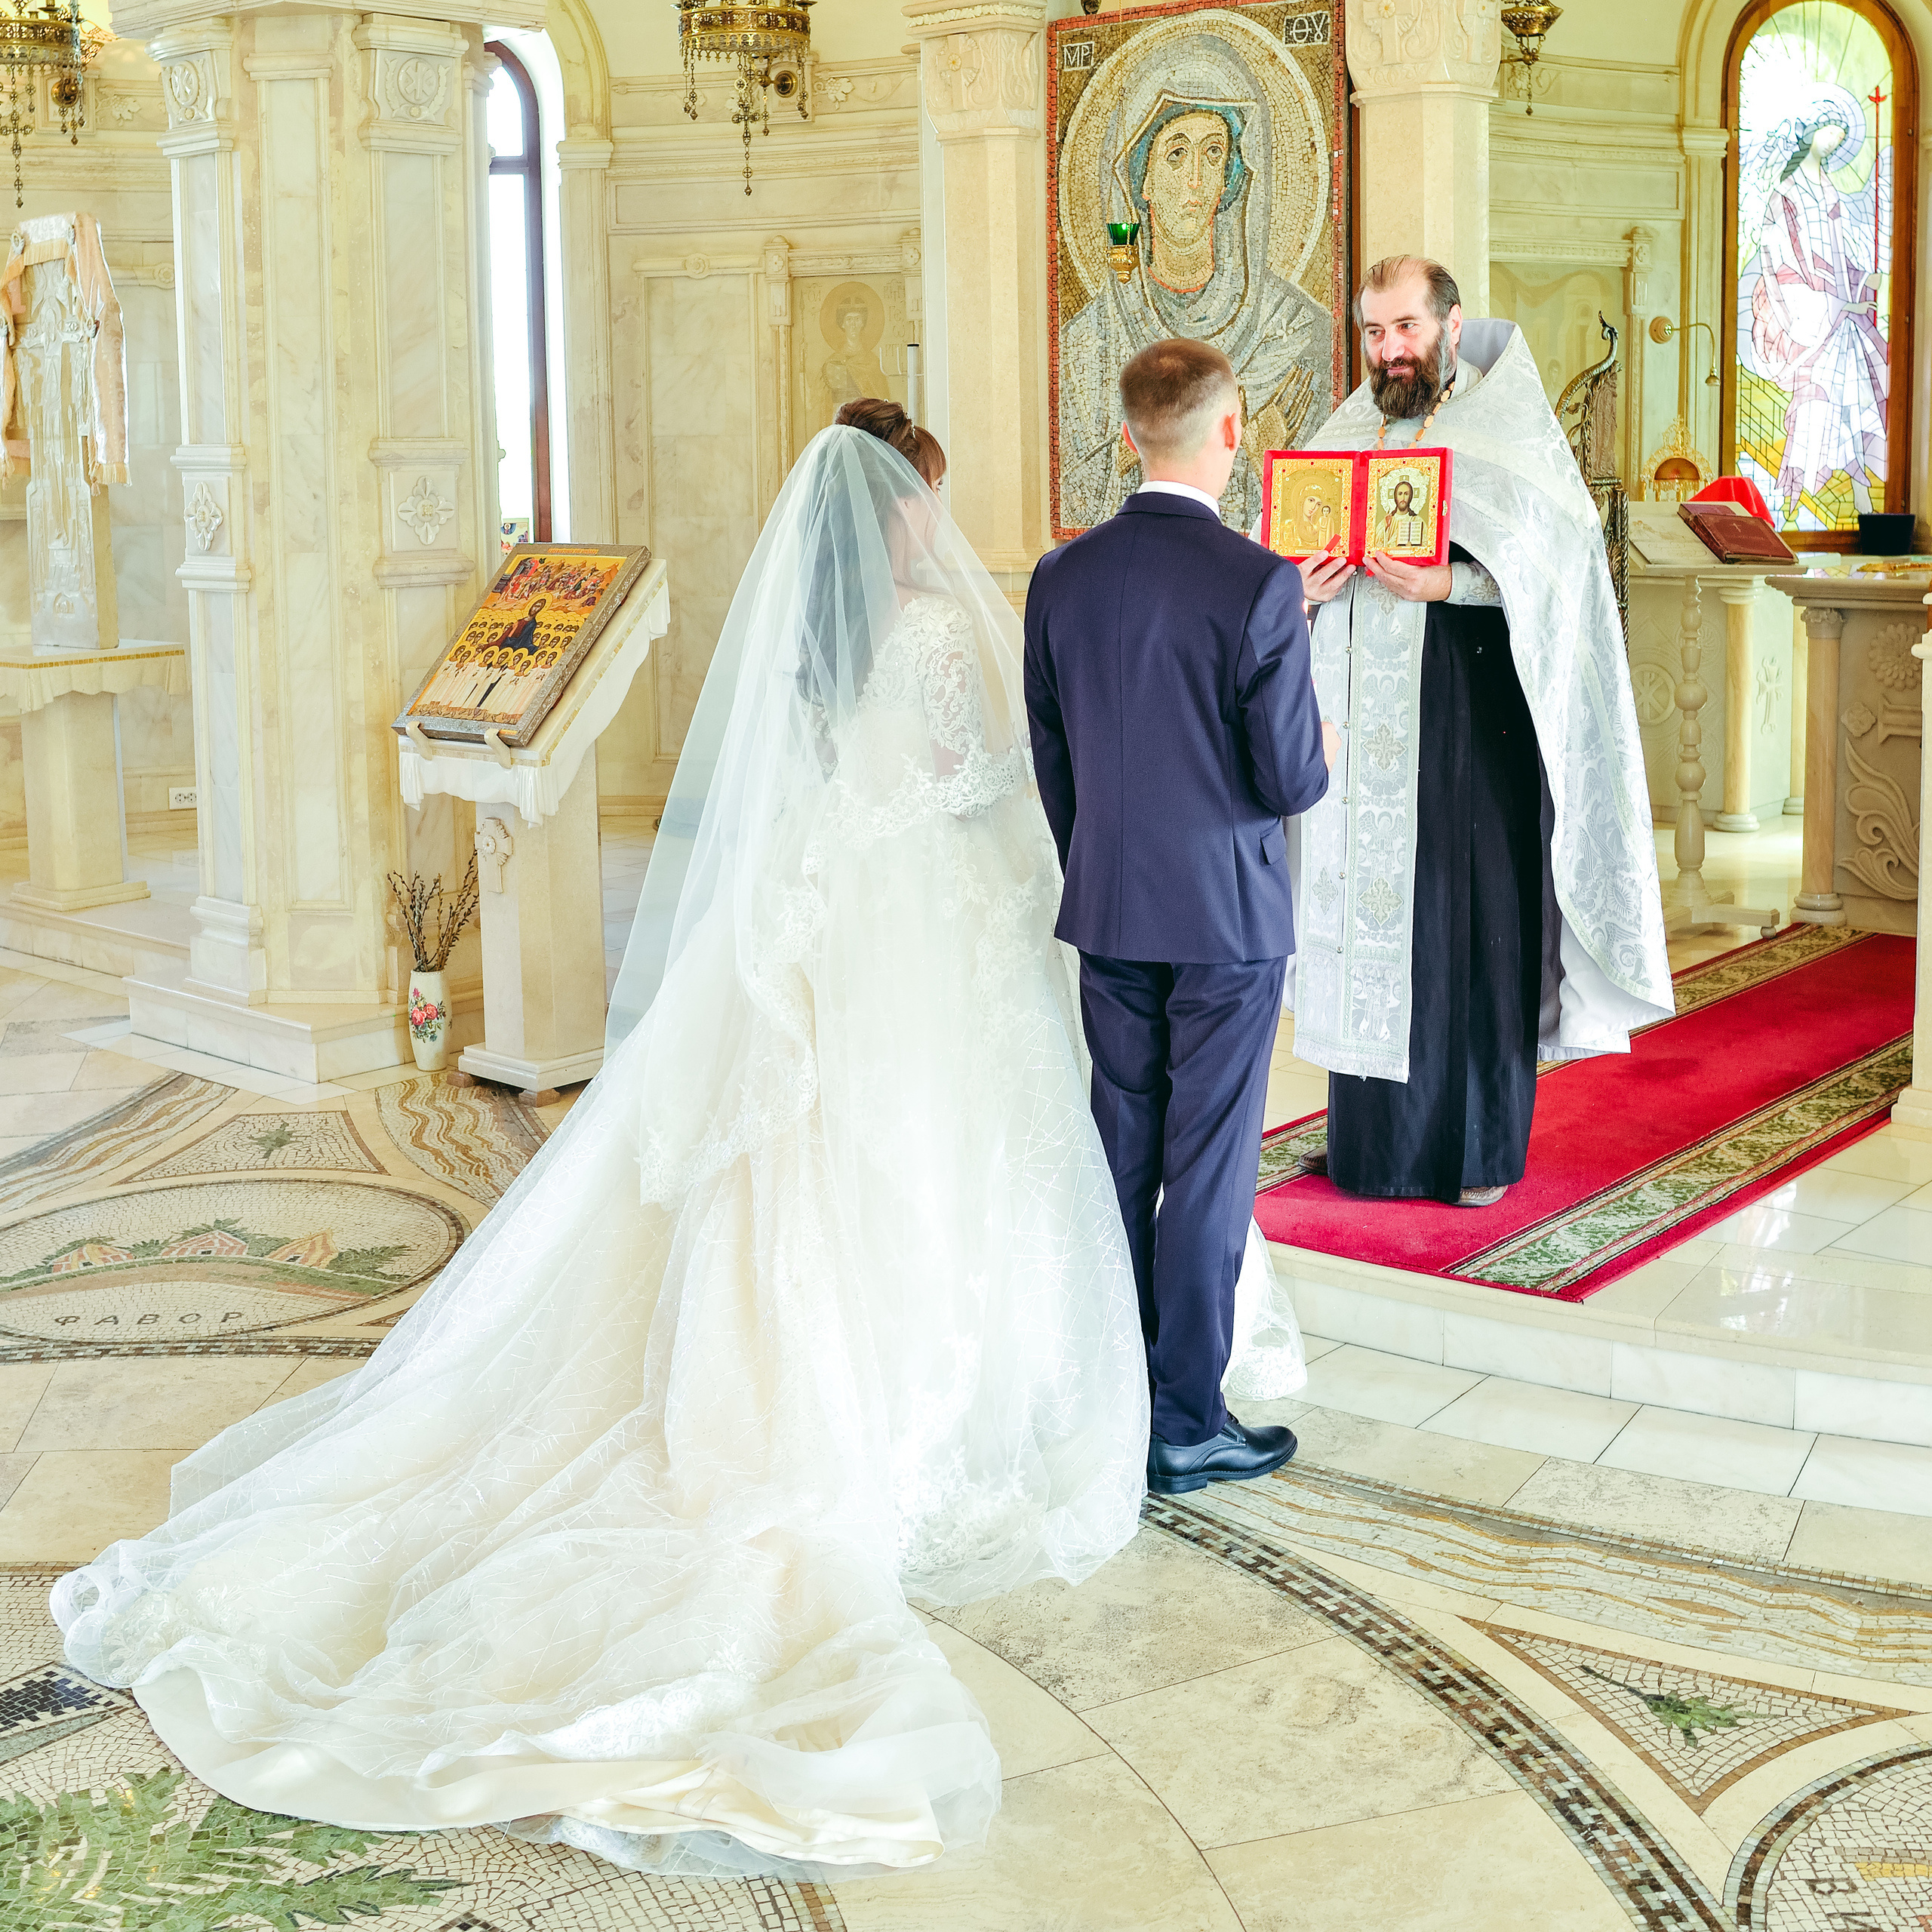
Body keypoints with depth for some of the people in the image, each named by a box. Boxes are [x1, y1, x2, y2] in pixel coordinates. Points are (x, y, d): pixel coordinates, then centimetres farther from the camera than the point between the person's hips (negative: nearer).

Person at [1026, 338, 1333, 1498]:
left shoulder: (1062, 577, 0)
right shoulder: (1259, 585, -16)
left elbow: (1053, 764, 7)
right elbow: (1291, 780, -15)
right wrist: (1324, 751, 9)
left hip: (1109, 916, 5)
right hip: (1228, 917, -5)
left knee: (1120, 1159, 15)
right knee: (1209, 1170, 3)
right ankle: (1187, 1425, 10)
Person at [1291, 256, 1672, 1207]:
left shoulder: (1510, 431, -1)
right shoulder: (1345, 438, 13)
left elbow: (1553, 558, -12)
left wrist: (1448, 583, -26)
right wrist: (1305, 584, -12)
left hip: (1474, 721, -4)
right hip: (1368, 728, 4)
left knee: (1478, 916, -1)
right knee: (1371, 915, 5)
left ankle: (1484, 1145, 10)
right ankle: (1372, 1133, 15)